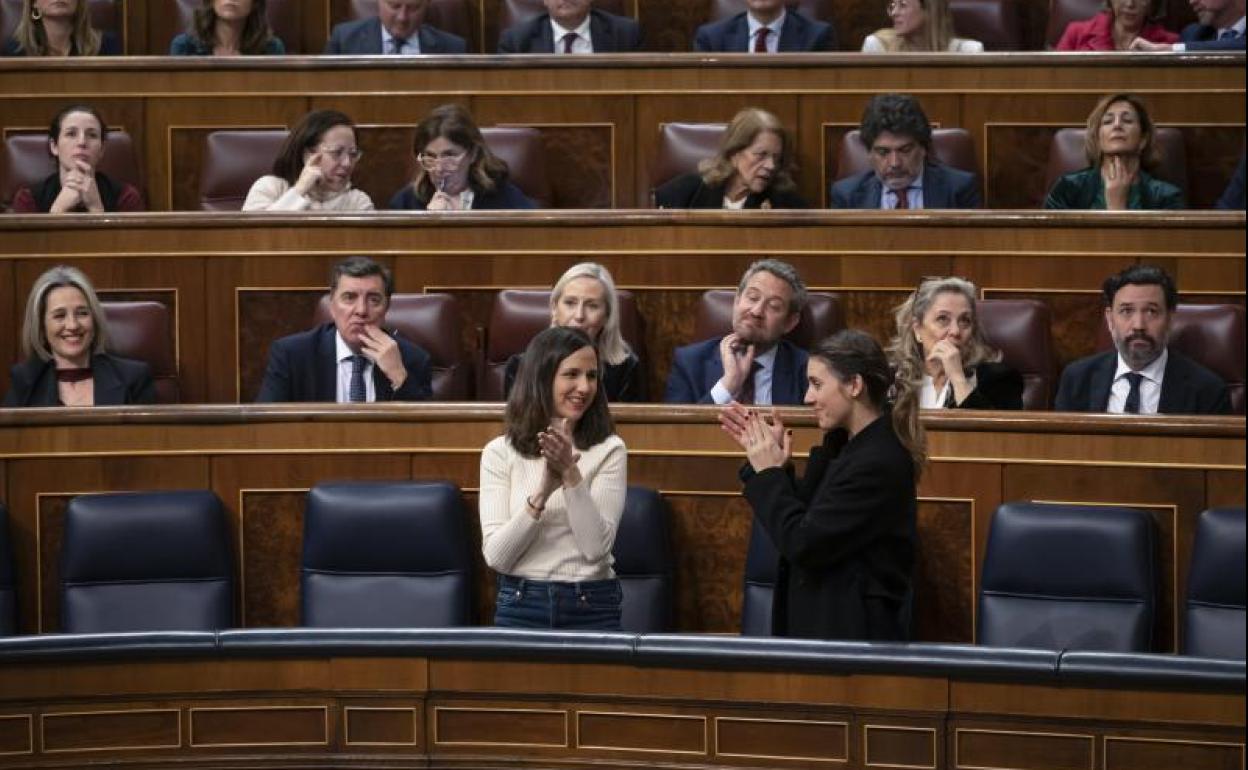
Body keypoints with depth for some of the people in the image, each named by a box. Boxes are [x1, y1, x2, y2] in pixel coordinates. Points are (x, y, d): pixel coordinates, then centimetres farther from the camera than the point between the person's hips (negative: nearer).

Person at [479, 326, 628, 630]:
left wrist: (571, 474, -20)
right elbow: (496, 556, -8)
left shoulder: (609, 451, -1)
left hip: (592, 608, 0)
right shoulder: (499, 452, 1)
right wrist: (542, 492, -20)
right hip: (520, 606, 0)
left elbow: (596, 546, -11)